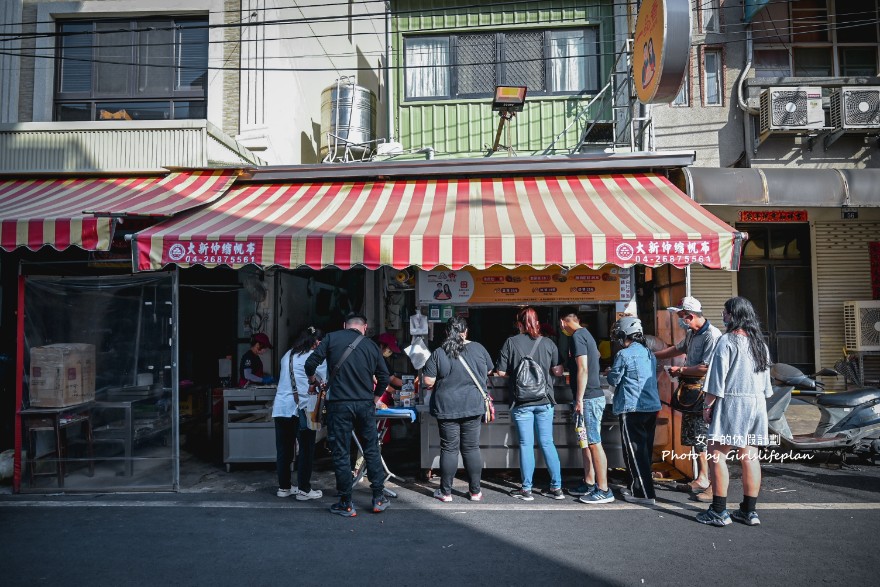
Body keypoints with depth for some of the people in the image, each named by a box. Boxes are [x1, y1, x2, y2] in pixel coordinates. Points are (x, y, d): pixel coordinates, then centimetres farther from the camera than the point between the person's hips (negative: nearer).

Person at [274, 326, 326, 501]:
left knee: (283, 449, 11)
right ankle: (303, 489, 8)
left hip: (280, 407, 6)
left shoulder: (287, 356, 17)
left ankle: (283, 487, 20)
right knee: (306, 449, 3)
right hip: (302, 408, -6)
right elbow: (327, 381, 4)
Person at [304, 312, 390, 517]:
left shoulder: (331, 338, 0)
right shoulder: (371, 345, 7)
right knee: (371, 450, 13)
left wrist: (312, 379, 16)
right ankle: (379, 498, 19)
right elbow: (384, 377, 9)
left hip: (339, 403, -2)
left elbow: (310, 363, -6)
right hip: (365, 404, 2)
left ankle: (346, 504, 11)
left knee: (341, 453, 5)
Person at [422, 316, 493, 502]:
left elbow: (428, 381, -8)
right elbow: (488, 371, 12)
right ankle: (475, 491, 16)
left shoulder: (438, 354, -8)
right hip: (473, 406, 2)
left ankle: (445, 492, 13)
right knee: (471, 448, 9)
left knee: (449, 449, 5)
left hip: (447, 408, -2)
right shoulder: (478, 348, -2)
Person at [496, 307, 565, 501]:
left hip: (521, 402, -2)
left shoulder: (511, 342, -6)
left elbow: (501, 372, -4)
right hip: (545, 400, 3)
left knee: (526, 444, 5)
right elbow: (558, 371, 6)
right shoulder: (548, 343, 1)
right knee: (547, 443, 11)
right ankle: (556, 487, 16)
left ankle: (526, 489, 12)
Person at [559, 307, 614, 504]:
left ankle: (604, 490, -2)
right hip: (592, 396, 10)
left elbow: (583, 369, -19)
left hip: (588, 398, -10)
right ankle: (589, 483, 23)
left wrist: (579, 399, -19)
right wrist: (571, 375, 35)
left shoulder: (577, 336, -13)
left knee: (594, 443, -6)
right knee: (586, 442, 15)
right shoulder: (586, 334, 16)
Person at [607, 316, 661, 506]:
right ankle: (637, 488, 26)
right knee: (645, 449, 15)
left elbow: (614, 379, -6)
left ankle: (644, 493, 0)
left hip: (632, 408, -8)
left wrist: (609, 373, 16)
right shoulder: (649, 353, 12)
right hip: (652, 406, 8)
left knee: (634, 452, -1)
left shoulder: (624, 354, -13)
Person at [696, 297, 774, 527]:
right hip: (757, 404, 7)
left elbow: (717, 379, -12)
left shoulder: (727, 340, -9)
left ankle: (719, 511, -2)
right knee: (750, 456, 9)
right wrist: (760, 400, 23)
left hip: (731, 403, -7)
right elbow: (766, 381, 16)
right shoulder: (760, 343, 12)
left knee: (718, 454, -3)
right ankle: (749, 511, 15)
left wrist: (708, 405, -5)